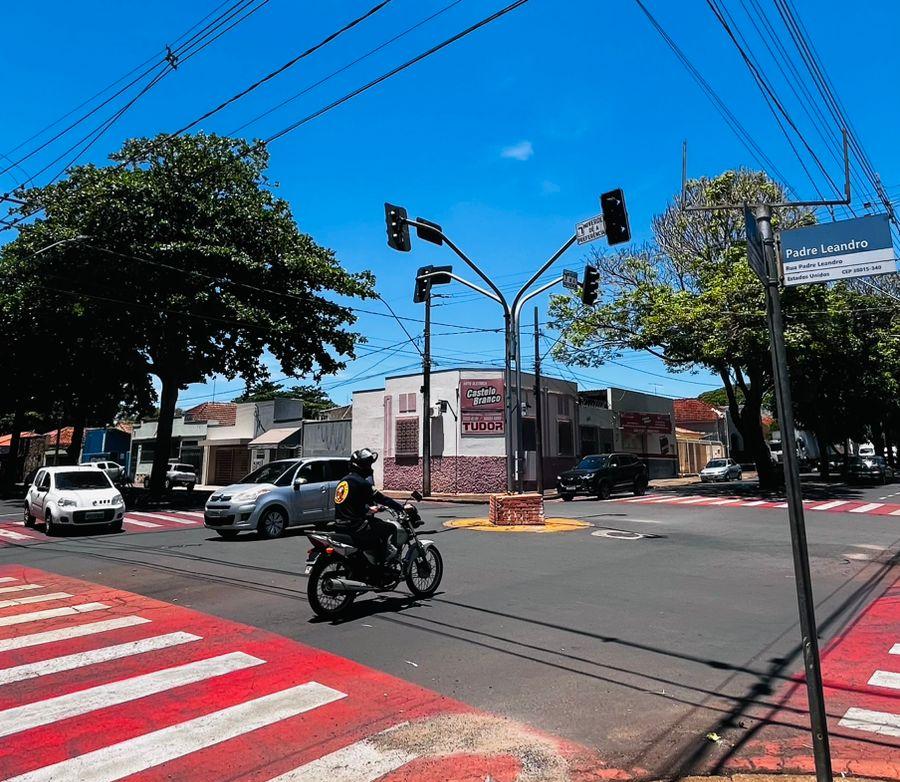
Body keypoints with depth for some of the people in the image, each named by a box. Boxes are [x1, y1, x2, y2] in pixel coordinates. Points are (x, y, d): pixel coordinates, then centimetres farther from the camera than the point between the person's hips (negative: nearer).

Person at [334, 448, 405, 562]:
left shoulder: (343, 480, 12)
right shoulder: (361, 482, -14)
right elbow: (381, 498, -12)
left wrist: (370, 508, 31)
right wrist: (401, 508, -5)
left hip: (340, 524, 9)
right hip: (355, 526, -9)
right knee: (391, 528, -2)